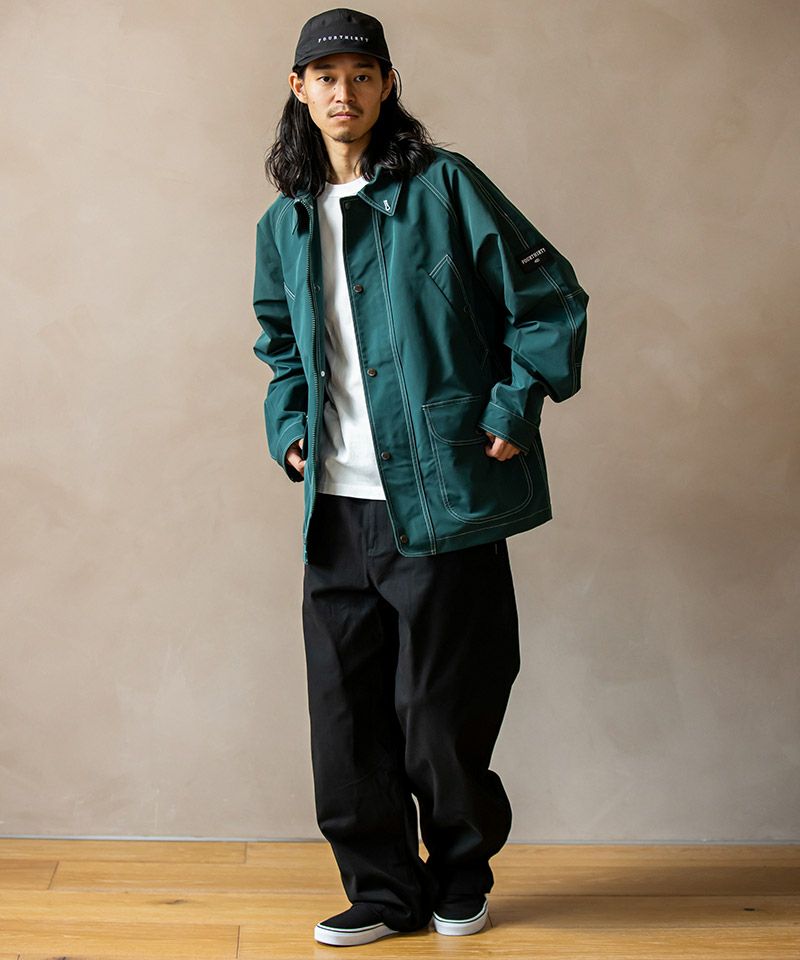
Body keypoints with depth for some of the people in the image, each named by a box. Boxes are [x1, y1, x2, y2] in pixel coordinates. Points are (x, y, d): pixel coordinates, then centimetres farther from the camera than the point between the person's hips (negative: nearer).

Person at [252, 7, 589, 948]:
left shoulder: (444, 186, -2)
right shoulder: (284, 223, 13)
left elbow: (549, 298, -1)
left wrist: (513, 411, -6)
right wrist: (287, 427, 12)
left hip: (442, 501, -5)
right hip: (335, 509, 5)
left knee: (440, 710, 1)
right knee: (344, 712, 6)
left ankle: (462, 877, 25)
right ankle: (383, 891, 22)